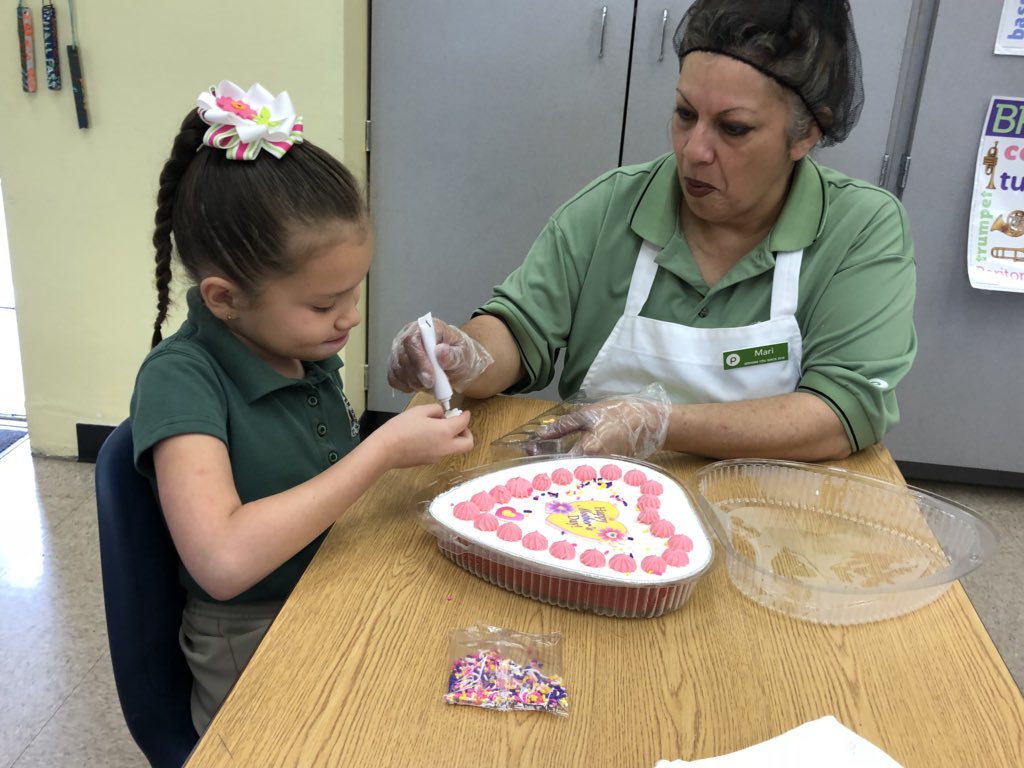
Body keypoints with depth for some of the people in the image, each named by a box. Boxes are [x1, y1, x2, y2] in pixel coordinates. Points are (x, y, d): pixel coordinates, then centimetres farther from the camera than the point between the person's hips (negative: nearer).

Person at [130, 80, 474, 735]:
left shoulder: (308, 347, -1)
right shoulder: (179, 379, -19)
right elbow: (223, 562, -32)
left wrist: (419, 442, -7)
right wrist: (384, 450, -27)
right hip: (252, 651, -6)